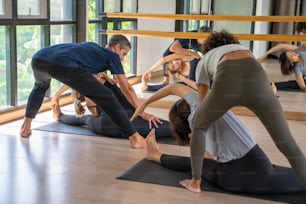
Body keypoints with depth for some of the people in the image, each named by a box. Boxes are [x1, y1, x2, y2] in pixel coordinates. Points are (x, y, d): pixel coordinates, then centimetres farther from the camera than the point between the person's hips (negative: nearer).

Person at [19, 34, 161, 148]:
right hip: (62, 64, -7)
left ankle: (25, 127, 42)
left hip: (38, 58, 8)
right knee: (106, 97, 1)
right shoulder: (112, 56, 22)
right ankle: (134, 138, -2)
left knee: (40, 86, 42)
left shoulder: (91, 47, 39)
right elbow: (126, 88, 19)